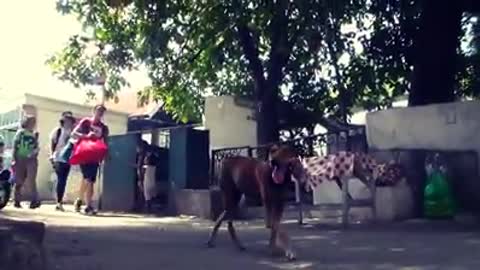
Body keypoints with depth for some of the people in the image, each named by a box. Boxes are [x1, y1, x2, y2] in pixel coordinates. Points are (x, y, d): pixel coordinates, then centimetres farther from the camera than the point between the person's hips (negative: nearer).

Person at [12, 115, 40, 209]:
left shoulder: (35, 135, 12)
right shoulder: (20, 133, 4)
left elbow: (37, 148, 12)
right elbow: (15, 146, 0)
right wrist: (14, 159, -7)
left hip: (31, 159, 1)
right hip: (20, 159, -1)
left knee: (31, 180, -11)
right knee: (19, 182, 4)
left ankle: (35, 200, -14)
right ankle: (17, 201, 15)